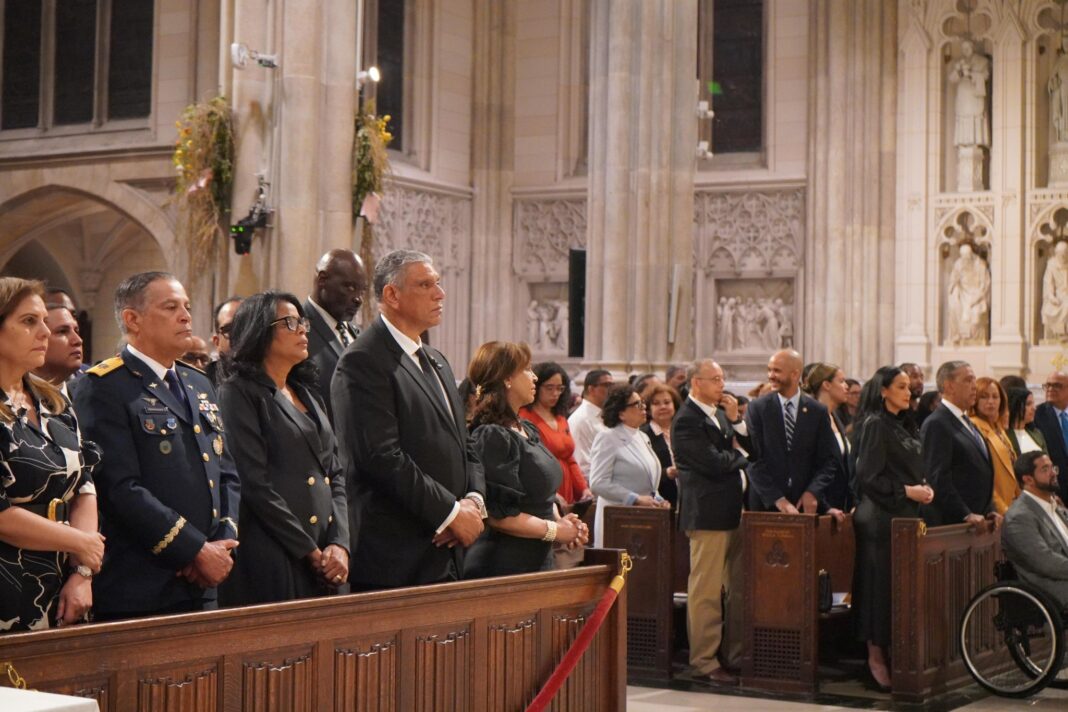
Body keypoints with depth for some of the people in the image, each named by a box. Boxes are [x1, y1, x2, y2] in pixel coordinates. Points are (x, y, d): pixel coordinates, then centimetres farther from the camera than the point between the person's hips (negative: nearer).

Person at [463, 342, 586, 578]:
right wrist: (555, 531, -12)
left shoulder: (527, 430, 13)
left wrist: (561, 521, 1)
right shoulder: (492, 436, -16)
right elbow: (497, 513, -20)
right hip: (501, 567, -9)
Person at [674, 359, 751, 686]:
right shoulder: (687, 420, -12)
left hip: (732, 511, 9)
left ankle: (735, 655, 20)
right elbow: (714, 463, -20)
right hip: (708, 513, -9)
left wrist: (735, 420, -1)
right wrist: (740, 459, 0)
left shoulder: (719, 413, 16)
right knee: (706, 591, -3)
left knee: (738, 587, 12)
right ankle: (705, 662, 3)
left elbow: (751, 447, 13)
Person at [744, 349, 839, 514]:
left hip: (805, 504, 1)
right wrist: (778, 499, -13)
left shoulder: (818, 411, 5)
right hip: (766, 505, -1)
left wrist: (813, 492, -11)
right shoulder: (757, 409, 1)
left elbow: (829, 460, 6)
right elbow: (754, 460, -5)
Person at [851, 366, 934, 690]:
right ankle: (875, 653, 2)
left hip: (905, 513, 9)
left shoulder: (904, 426, 16)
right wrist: (906, 491, -16)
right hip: (880, 514, -9)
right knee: (881, 581, -4)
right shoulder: (874, 424, -11)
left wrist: (923, 487, 4)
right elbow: (869, 475, -15)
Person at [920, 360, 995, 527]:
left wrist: (990, 511, 12)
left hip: (977, 521, 8)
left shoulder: (966, 421, 20)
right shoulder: (936, 425, -11)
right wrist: (966, 515, -19)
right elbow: (938, 478, -18)